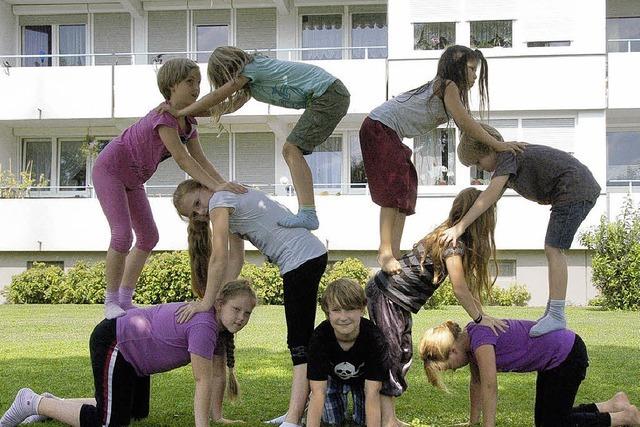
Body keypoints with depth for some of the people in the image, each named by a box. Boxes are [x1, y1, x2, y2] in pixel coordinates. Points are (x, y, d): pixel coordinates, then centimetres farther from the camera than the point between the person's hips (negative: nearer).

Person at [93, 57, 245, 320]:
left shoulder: (188, 123, -2)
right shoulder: (163, 115, -29)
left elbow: (200, 160, -6)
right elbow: (182, 158, -36)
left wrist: (225, 186, -19)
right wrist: (215, 186, -42)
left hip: (132, 179, 10)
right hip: (109, 169, -10)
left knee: (148, 237, 8)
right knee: (122, 235, -17)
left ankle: (125, 300, 16)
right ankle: (111, 301, -4)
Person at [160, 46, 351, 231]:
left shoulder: (250, 68, -9)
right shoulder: (250, 81, 19)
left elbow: (216, 97, -10)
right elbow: (229, 106, 23)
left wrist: (179, 112, -4)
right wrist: (189, 114, 18)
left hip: (328, 94, -10)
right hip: (334, 94, 10)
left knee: (292, 149, -15)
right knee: (291, 150, 9)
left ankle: (307, 214, -24)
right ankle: (306, 212, 5)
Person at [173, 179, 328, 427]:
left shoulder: (220, 200, -9)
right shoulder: (230, 208, 21)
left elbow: (219, 259, -14)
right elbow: (235, 260, 15)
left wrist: (206, 302, -9)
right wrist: (219, 300, 7)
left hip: (302, 257, -11)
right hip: (312, 255, 11)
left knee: (299, 343, -15)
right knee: (300, 340, 12)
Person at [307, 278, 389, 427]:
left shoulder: (374, 338, -38)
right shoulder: (320, 337, -35)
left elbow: (372, 393, -38)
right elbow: (318, 392, -37)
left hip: (363, 378, 0)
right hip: (333, 376, 1)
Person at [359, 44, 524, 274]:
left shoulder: (446, 88, 16)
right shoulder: (448, 86, -13)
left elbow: (464, 126, 12)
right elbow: (466, 123, -20)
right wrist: (497, 145, -18)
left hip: (389, 134, 11)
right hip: (379, 128, -11)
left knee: (406, 189, 6)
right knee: (394, 190, -17)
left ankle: (395, 252, 2)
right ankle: (385, 252, -21)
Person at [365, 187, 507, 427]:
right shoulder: (453, 242, -21)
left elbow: (466, 285, 9)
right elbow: (460, 289, -21)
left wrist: (481, 313, 3)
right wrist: (480, 319, -12)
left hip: (399, 301, 10)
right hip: (385, 296, -10)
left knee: (403, 356, 9)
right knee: (390, 355, -10)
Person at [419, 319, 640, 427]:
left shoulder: (480, 338, -27)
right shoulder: (468, 338, 0)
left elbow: (489, 387, -28)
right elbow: (477, 382, 9)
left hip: (568, 354, -10)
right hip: (553, 359, 10)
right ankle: (613, 404, 25)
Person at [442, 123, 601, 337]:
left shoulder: (507, 155, -14)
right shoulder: (510, 157, 16)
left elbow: (491, 195, -26)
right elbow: (493, 198, 18)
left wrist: (460, 227, -29)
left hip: (575, 189, -11)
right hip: (585, 191, 11)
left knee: (553, 249, -13)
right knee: (553, 249, 13)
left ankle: (557, 317, -16)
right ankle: (551, 312, 17)